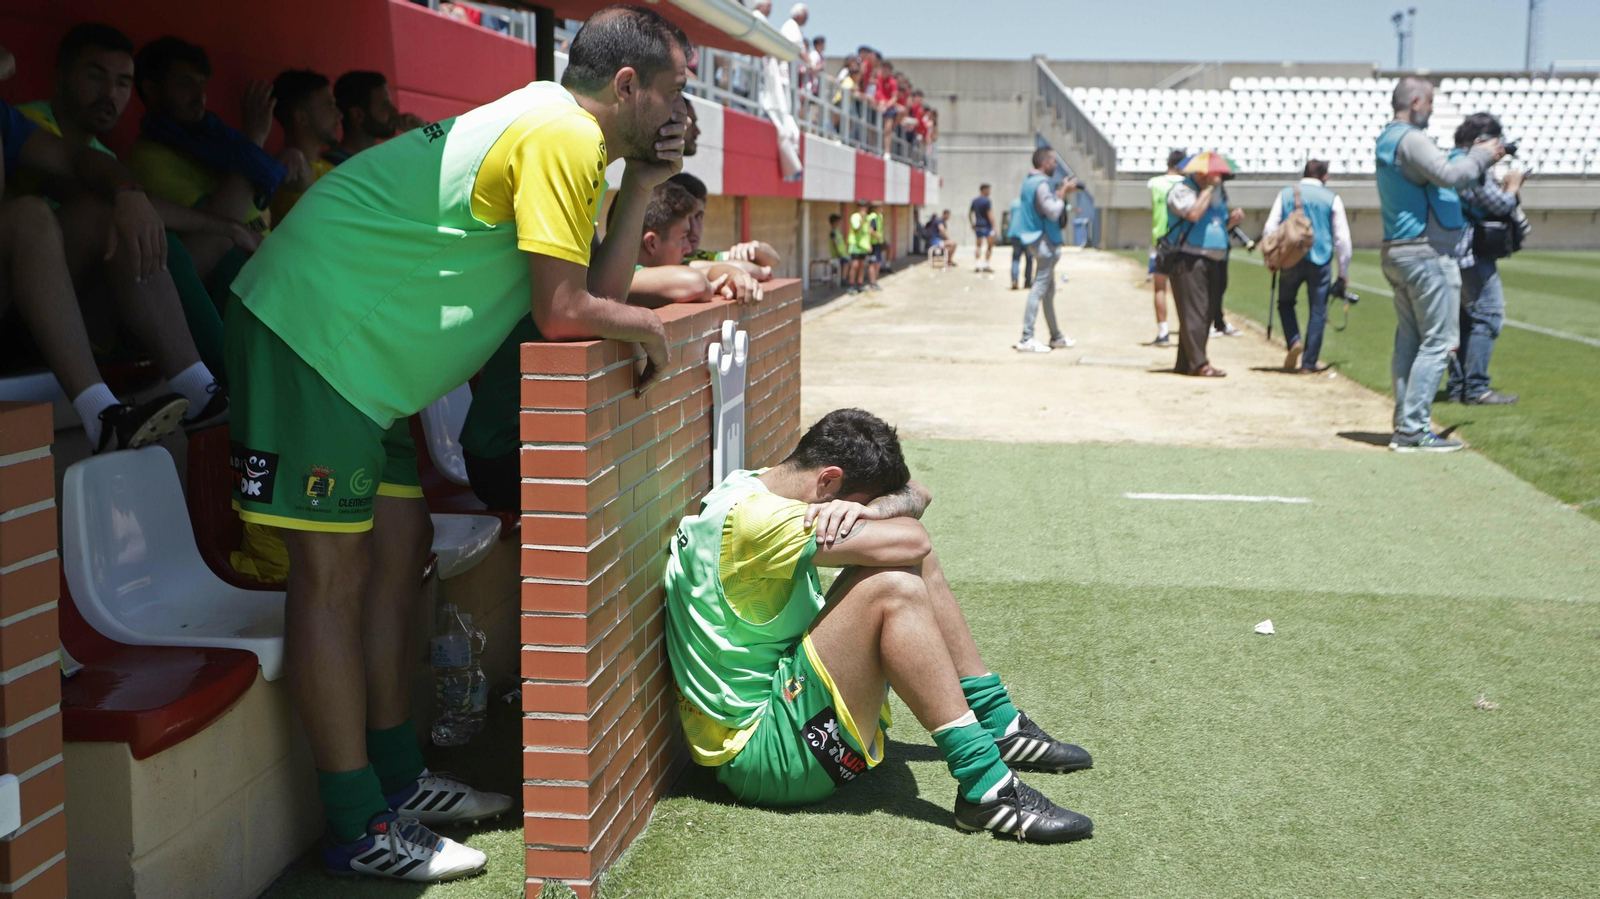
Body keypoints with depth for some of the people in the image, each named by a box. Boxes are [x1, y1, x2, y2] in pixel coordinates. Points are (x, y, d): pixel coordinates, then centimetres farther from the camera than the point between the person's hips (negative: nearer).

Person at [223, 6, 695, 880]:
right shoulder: (563, 136, -16)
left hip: (359, 345, 11)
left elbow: (598, 289, 11)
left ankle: (397, 780, 23)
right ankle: (361, 830, 0)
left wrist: (641, 187, 7)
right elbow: (564, 313, -18)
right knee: (332, 570, -7)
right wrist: (647, 325, 1)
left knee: (398, 545, 12)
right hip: (312, 322, -11)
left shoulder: (563, 135, 16)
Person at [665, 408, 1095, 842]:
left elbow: (915, 494, 8)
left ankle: (996, 724, 10)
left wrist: (862, 510, -14)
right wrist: (864, 509, -5)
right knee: (892, 586, -25)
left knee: (909, 563, 4)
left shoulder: (761, 486, 7)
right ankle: (982, 786, -22)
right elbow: (910, 540, -26)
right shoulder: (748, 517, -24)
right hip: (761, 751, -11)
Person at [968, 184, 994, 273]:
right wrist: (993, 227, -14)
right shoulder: (987, 201, -10)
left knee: (979, 246, 11)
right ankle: (986, 264, -1)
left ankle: (977, 264, 3)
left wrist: (972, 225, 24)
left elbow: (969, 213, 15)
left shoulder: (974, 200, 10)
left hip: (978, 226, 6)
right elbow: (990, 214, -16)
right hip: (987, 226, -6)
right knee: (990, 245, 2)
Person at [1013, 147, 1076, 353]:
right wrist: (1063, 193, -10)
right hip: (1045, 242, -11)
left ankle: (1056, 337, 27)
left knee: (1049, 290, 17)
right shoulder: (1040, 184, -17)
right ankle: (1026, 339, -14)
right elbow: (1053, 213, -22)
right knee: (1039, 288, -11)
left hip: (1038, 240, 11)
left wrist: (1060, 192, 11)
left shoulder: (1029, 182, 13)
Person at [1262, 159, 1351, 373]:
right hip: (1320, 261, -1)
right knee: (1317, 312, 7)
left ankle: (1294, 342, -5)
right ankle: (1308, 363, 6)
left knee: (1285, 303, 19)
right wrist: (1343, 274, 9)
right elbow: (1342, 239, 3)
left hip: (1290, 259, 1)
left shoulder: (1285, 194, 7)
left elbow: (1269, 230, 2)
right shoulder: (1332, 199, 3)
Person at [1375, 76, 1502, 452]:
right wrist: (1483, 155, -11)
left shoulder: (1388, 139, 17)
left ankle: (1405, 425, 14)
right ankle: (1413, 429, -9)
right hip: (1427, 254, -10)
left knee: (1409, 341, 12)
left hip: (1398, 253, 10)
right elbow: (1448, 175, -26)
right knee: (1437, 341, -7)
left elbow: (1437, 170, 20)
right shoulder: (1410, 139, -14)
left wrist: (1474, 154, 10)